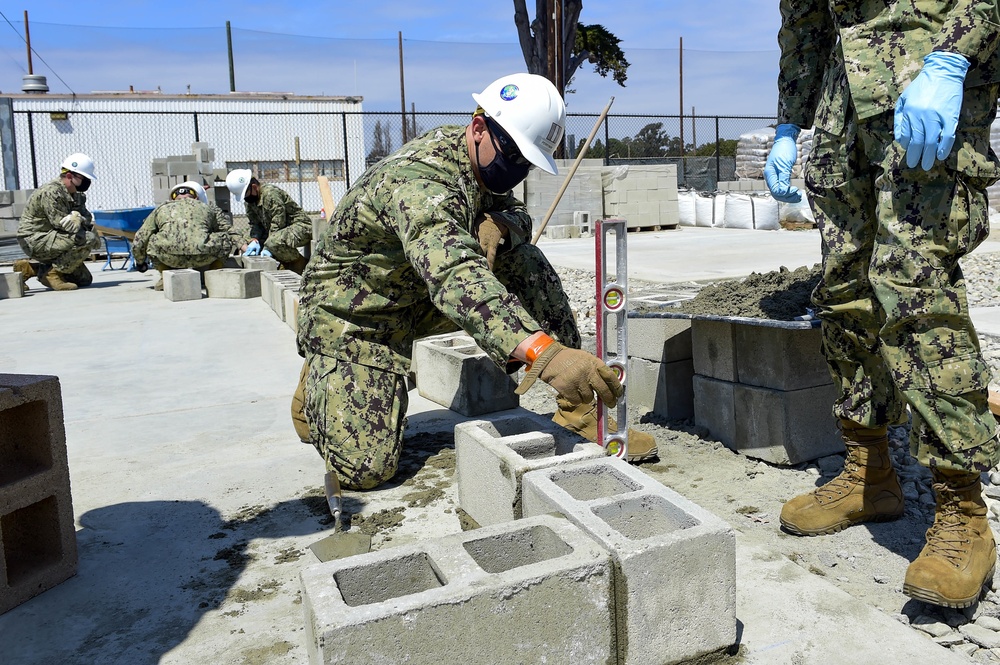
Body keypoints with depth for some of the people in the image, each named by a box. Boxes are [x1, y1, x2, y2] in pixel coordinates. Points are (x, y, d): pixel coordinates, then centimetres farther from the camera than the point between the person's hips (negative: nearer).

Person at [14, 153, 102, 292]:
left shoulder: (76, 195, 10)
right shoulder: (51, 192, -19)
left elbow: (86, 217, 4)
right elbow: (63, 223, -23)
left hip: (48, 241, 10)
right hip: (35, 240, -10)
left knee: (85, 279, 10)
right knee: (86, 239, -29)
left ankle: (32, 267, 15)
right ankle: (52, 272, -15)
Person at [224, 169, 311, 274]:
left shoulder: (271, 193, -21)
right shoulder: (249, 201, 7)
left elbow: (278, 223, -24)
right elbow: (255, 223, 6)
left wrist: (268, 247, -25)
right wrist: (254, 240, -15)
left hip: (301, 227, -10)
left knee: (274, 242, -37)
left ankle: (302, 265, -12)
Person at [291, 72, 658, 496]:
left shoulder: (482, 161, -5)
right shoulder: (417, 181, -33)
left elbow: (517, 213, 8)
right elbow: (455, 278, -50)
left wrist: (500, 225, -19)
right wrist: (544, 352, -63)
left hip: (419, 296, 8)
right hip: (352, 314, -7)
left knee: (524, 262, -13)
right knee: (365, 469, -18)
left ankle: (578, 414, -10)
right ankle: (319, 383, 15)